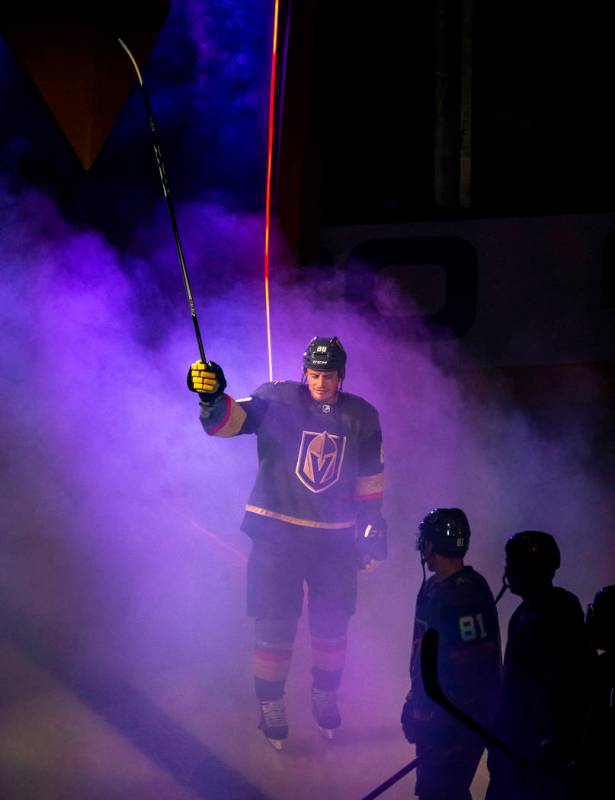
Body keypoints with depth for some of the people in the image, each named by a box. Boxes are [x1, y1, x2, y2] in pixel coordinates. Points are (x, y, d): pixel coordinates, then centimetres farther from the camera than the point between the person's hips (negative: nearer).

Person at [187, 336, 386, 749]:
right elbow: (229, 420, -23)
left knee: (333, 624, 10)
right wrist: (212, 398, -44)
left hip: (335, 538, 3)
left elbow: (370, 479, 12)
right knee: (275, 626, -1)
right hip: (277, 532, -3)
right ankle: (271, 707, 16)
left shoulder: (362, 417, 2)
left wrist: (371, 529, 13)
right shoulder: (278, 401, -9)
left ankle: (325, 698, 33)